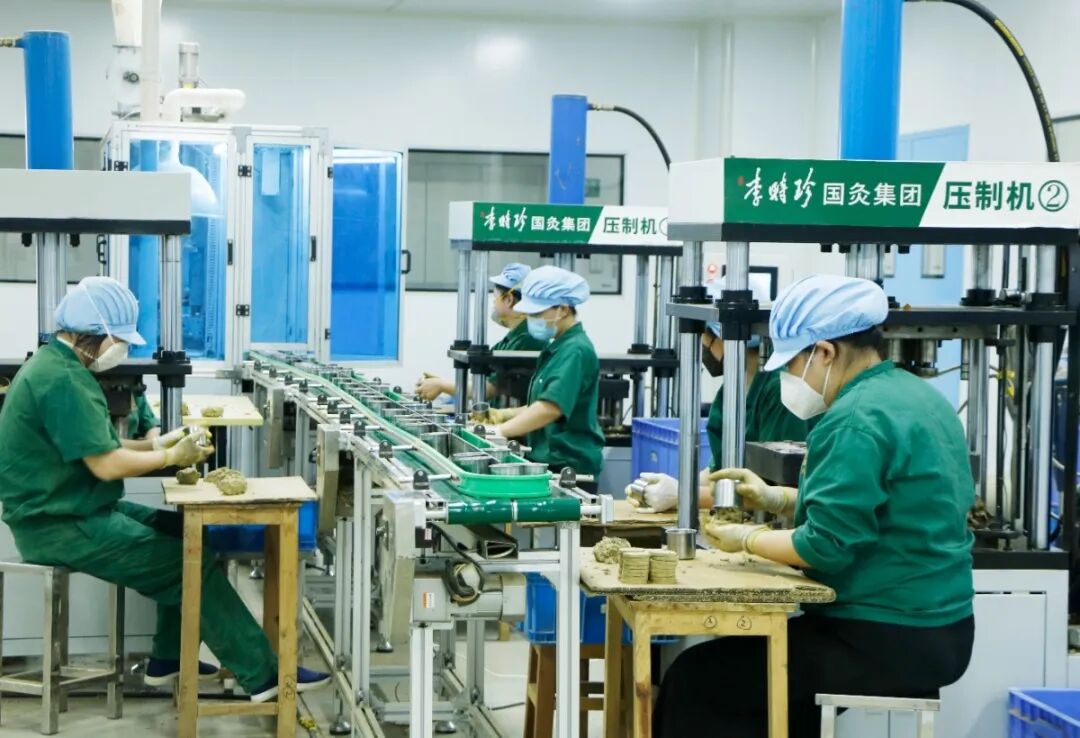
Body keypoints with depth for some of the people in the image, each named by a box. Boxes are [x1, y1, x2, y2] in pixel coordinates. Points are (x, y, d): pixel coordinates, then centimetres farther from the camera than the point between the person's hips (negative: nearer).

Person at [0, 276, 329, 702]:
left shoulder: (57, 365, 10)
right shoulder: (63, 380, -23)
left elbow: (92, 445, 17)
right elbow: (106, 465, -25)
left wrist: (155, 445, 6)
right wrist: (172, 458, -11)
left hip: (74, 511, 10)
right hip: (63, 528, -10)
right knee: (193, 562, -11)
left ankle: (168, 658, 17)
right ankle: (263, 676, -5)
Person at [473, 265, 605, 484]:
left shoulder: (575, 351, -16)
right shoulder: (558, 347, 15)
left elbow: (551, 407, -26)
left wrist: (500, 431, -22)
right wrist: (505, 415, 9)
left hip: (569, 467, -9)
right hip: (551, 461, 9)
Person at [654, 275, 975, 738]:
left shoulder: (856, 420, -20)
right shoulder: (915, 395, 10)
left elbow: (827, 547, -22)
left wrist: (747, 539, -7)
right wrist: (779, 499, 12)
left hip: (887, 642, -10)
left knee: (692, 682, -6)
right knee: (757, 651, 28)